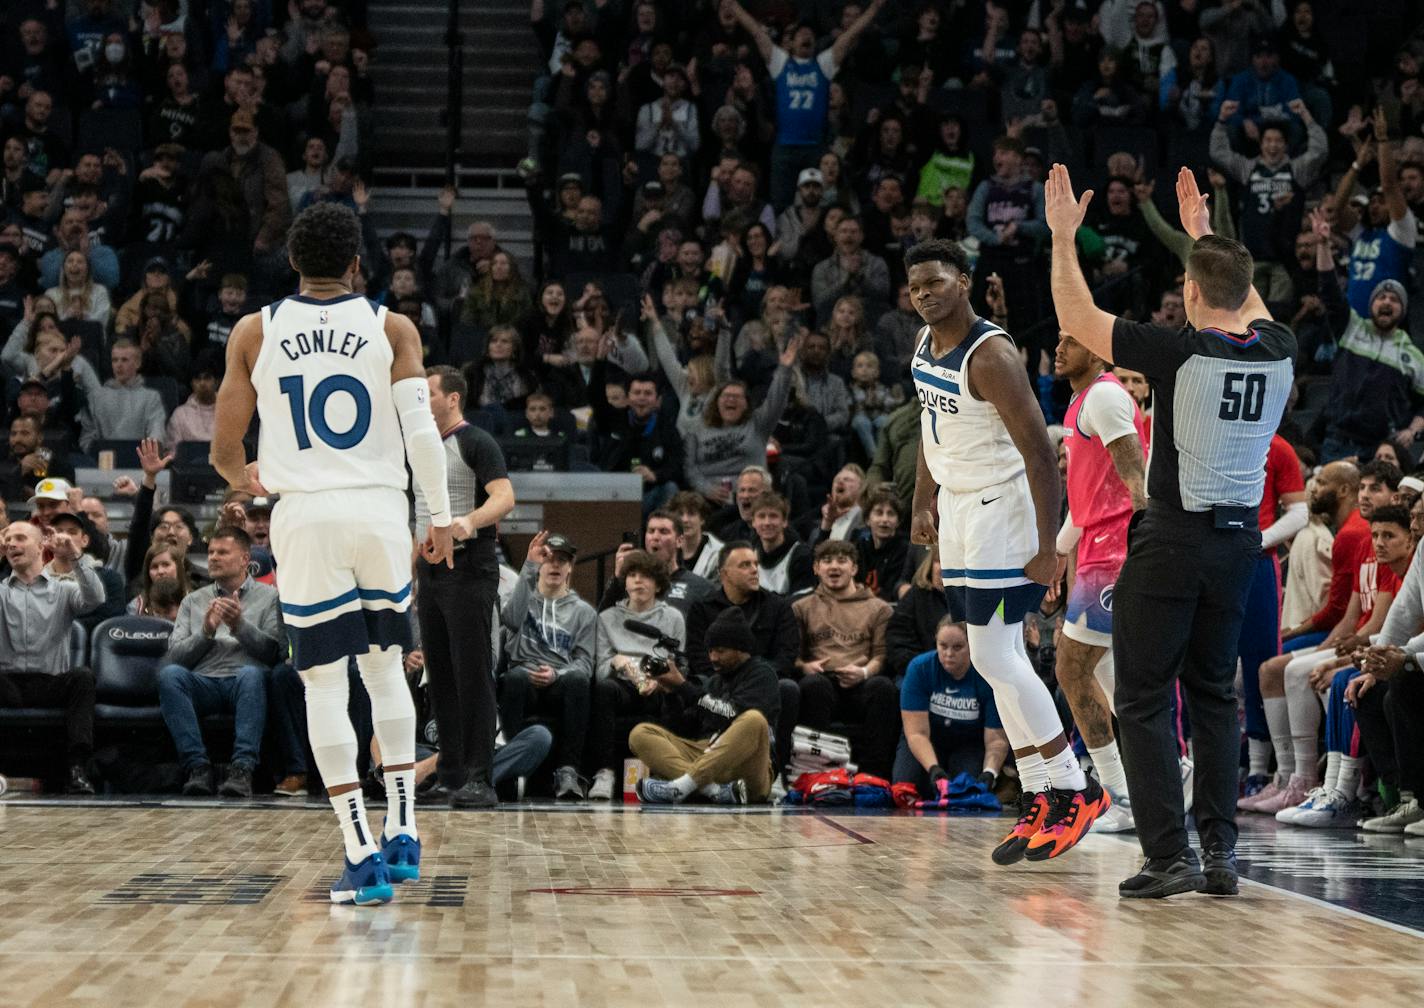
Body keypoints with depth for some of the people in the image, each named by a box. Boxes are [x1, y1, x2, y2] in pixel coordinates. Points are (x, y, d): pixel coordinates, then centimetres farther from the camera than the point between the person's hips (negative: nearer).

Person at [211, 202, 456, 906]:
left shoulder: (254, 332, 4)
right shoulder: (392, 329, 3)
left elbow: (225, 450, 6)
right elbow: (422, 432, -6)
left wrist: (243, 477, 28)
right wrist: (441, 518, 5)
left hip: (305, 514, -1)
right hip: (380, 511, 1)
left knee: (324, 682, 2)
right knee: (385, 668, 18)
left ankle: (363, 855, -5)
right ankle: (402, 835, 14)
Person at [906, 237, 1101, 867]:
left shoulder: (990, 356, -22)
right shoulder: (925, 343, 6)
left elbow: (1041, 454, -23)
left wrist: (1047, 548, -25)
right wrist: (923, 504, 19)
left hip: (1001, 508, -9)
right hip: (958, 508, 9)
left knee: (995, 658, -10)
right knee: (999, 658, 9)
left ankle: (1074, 791, -1)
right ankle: (1039, 798, 14)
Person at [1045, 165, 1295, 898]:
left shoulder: (1180, 353, -15)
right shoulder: (1277, 352, 1)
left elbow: (1077, 319, -6)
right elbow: (1245, 300, 25)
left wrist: (1063, 236, 3)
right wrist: (1204, 233, 34)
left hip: (1173, 541, -6)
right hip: (1240, 541, 6)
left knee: (1143, 702, 2)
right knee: (1214, 695, 16)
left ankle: (1169, 856, -3)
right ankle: (1221, 851, 13)